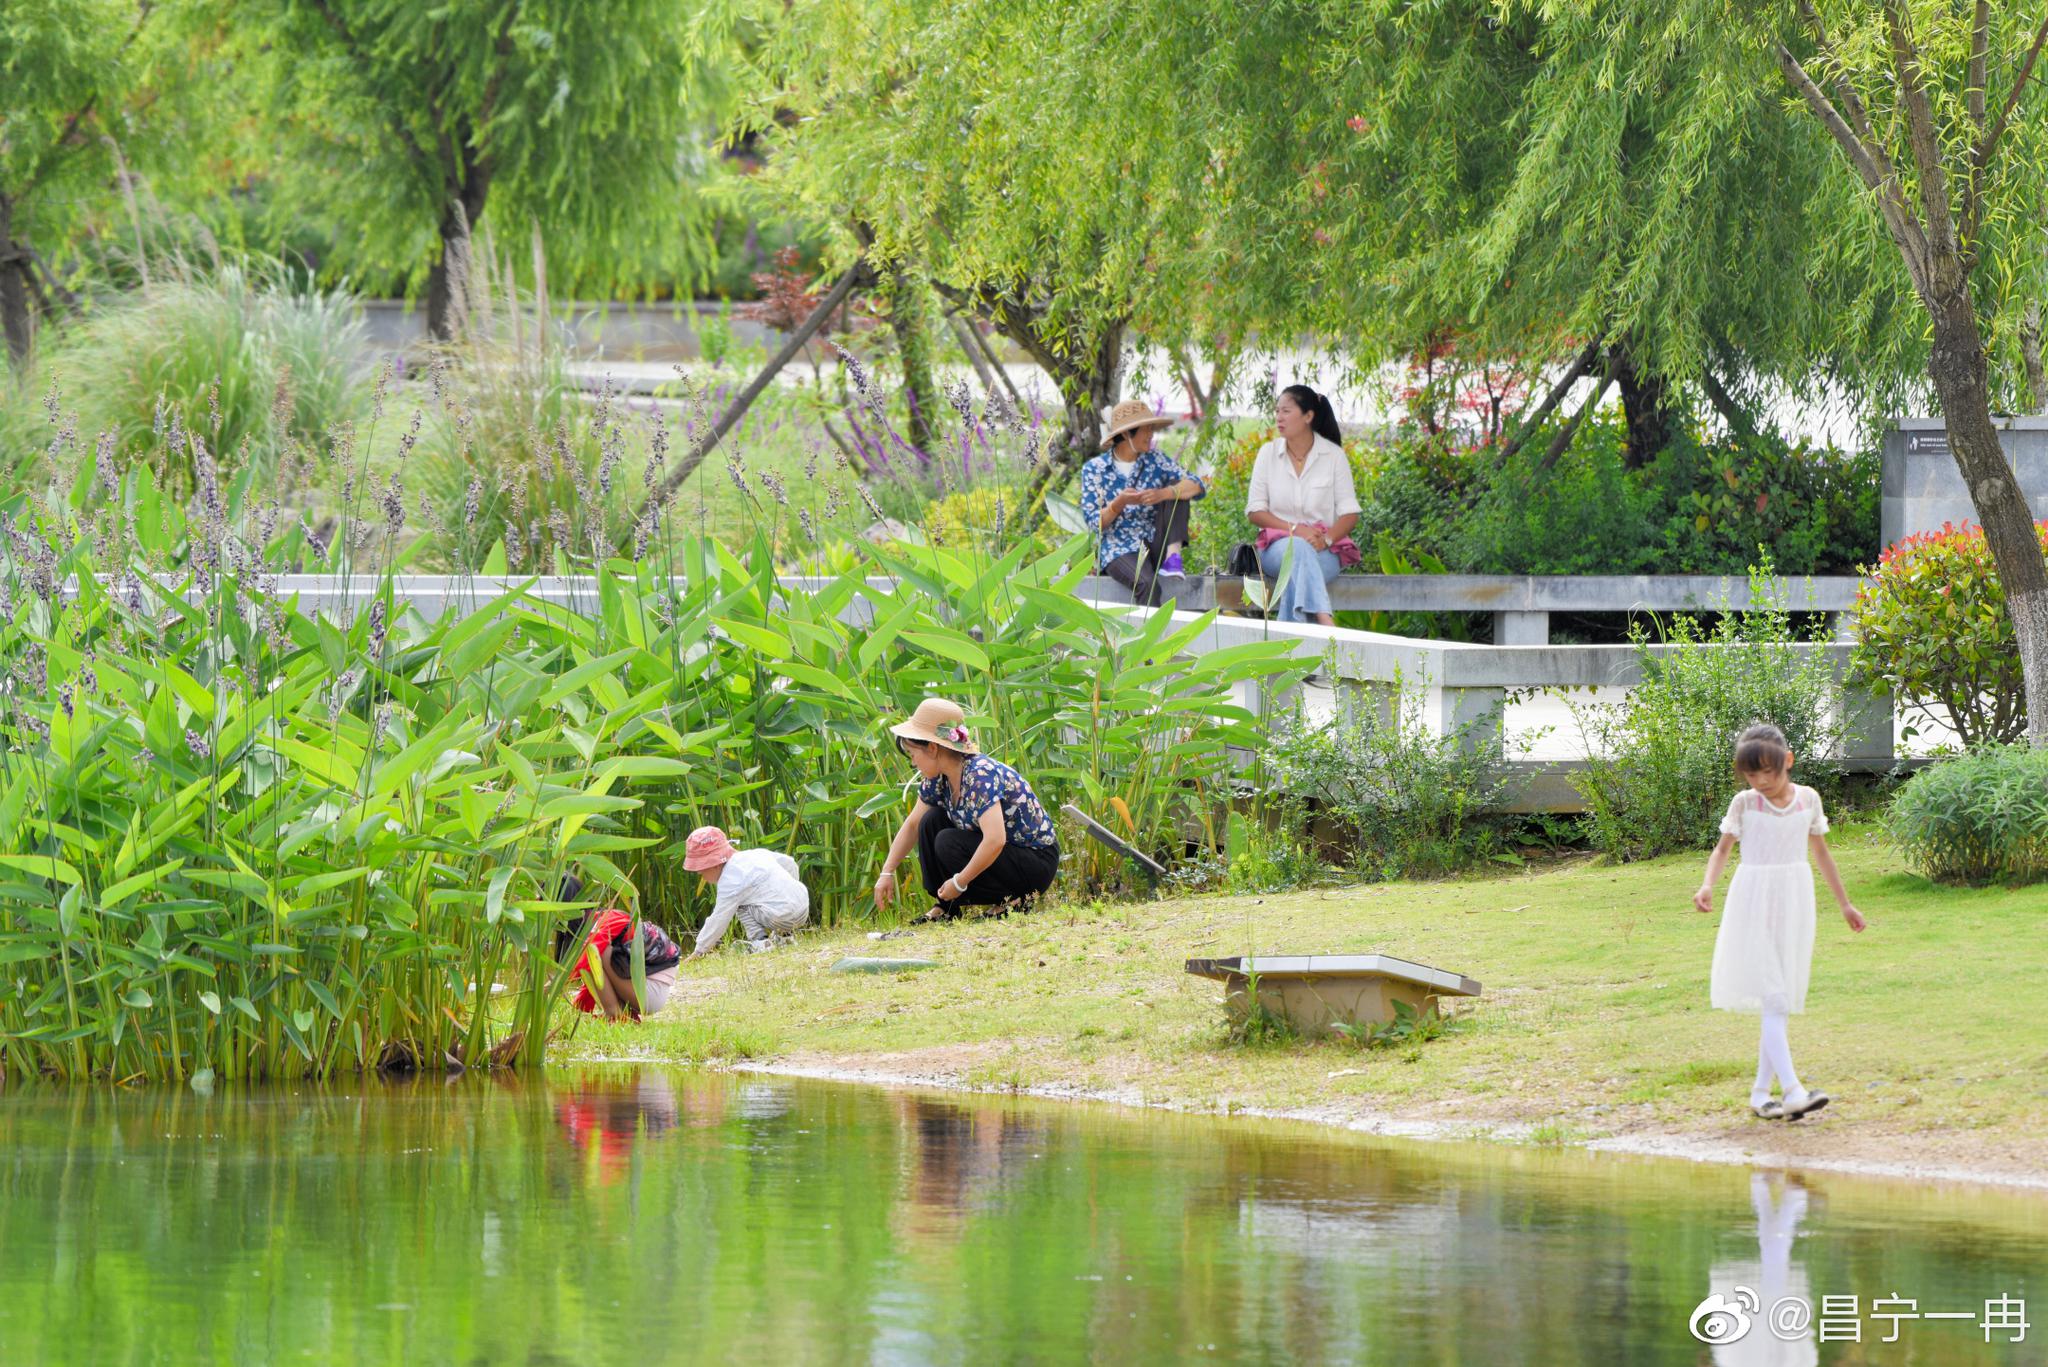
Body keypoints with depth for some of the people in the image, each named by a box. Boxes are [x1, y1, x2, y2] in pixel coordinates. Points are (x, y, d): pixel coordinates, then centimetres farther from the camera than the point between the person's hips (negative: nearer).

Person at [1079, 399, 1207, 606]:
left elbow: (1197, 487, -5)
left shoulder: (1156, 461, 9)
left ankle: (1173, 557, -25)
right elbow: (1094, 522, -3)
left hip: (1157, 547, 4)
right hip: (1120, 551, -4)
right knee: (1147, 584, -35)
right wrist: (1119, 503, -22)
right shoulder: (1094, 470, 2)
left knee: (1178, 490, -12)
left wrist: (1162, 494, -24)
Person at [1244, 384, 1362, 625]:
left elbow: (1350, 514, 2)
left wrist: (1326, 539, -19)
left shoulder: (1333, 455, 4)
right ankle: (1325, 622, -62)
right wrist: (1295, 530, -12)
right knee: (1299, 549, -39)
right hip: (1277, 547, 0)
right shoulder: (1268, 453, 8)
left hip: (1324, 550, 0)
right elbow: (1254, 511, 5)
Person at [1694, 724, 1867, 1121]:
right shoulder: (1745, 803, -4)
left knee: (1781, 1003, 6)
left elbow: (1821, 853, 15)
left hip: (1794, 905, 4)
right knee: (1772, 999, -13)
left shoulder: (1807, 799, 4)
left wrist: (1845, 905, 21)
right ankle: (1791, 1090, -24)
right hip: (1754, 905, -4)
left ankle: (1761, 1093, 12)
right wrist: (1707, 886, -19)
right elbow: (1722, 849, 1)